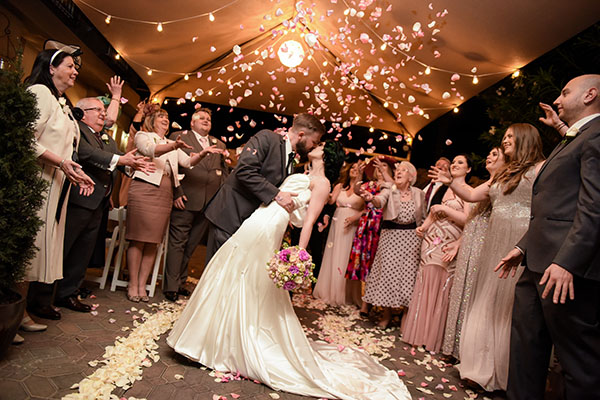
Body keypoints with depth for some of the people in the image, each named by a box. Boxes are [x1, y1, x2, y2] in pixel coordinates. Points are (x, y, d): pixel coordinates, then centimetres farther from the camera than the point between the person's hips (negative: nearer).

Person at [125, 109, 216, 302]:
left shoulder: (172, 144, 25)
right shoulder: (142, 135, 9)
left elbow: (188, 161, 11)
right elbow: (150, 150, -13)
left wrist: (203, 153, -9)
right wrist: (173, 146, -32)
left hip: (165, 195, 5)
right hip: (145, 190, -5)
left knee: (153, 242, 3)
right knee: (138, 240, -5)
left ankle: (142, 285, 10)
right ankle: (133, 285, 3)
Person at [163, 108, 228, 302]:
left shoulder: (219, 145, 20)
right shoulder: (179, 137, 6)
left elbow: (224, 171, 20)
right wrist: (176, 193, -11)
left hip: (209, 203, 4)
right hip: (185, 199, -4)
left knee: (191, 245, 11)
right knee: (177, 243, 0)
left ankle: (180, 282, 22)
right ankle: (171, 286, 7)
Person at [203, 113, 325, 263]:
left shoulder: (290, 161, 12)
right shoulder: (267, 138, -11)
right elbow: (244, 170, -23)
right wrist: (276, 194, -24)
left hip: (252, 220, 7)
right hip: (230, 215, -7)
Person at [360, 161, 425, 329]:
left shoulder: (419, 194, 7)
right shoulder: (389, 190, -1)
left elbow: (423, 217, 14)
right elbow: (380, 202, -23)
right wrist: (371, 198, -45)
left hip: (412, 238, 2)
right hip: (390, 236, -1)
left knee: (408, 272, 1)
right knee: (387, 271, 0)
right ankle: (387, 314, 15)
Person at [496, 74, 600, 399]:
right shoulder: (569, 141, 24)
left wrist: (567, 262, -25)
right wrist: (523, 247, 18)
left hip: (567, 268, -10)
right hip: (539, 263, 10)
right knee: (526, 343, 16)